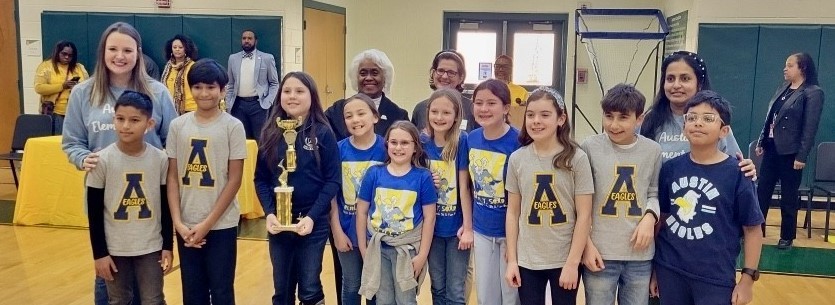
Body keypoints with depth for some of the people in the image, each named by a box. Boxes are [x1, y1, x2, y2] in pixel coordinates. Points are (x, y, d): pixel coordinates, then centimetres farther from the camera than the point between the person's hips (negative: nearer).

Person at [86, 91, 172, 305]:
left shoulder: (160, 159, -7)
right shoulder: (103, 160, -11)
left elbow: (166, 207, 1)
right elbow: (94, 212, -5)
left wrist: (168, 246, 2)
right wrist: (99, 253, -6)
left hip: (151, 247, 1)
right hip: (114, 248, 0)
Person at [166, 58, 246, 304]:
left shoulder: (232, 126, -6)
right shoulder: (178, 125, 2)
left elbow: (235, 179, -7)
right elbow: (173, 177, 4)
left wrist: (208, 223, -10)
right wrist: (177, 222, -5)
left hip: (221, 225, -3)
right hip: (186, 226, 3)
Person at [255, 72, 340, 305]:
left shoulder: (323, 133, -6)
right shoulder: (271, 133, 3)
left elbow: (332, 181, -8)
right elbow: (261, 179, 4)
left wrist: (312, 216, -16)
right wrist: (269, 213, -10)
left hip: (313, 222, -3)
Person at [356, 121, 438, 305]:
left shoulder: (423, 177, -6)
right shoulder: (374, 173, -3)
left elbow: (429, 217, -4)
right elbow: (362, 212, 2)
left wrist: (422, 254, -7)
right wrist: (363, 248, 0)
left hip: (408, 250, -2)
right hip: (378, 249, 2)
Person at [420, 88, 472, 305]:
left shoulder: (462, 141, -12)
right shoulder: (422, 142, -3)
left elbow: (464, 187, -11)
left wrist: (468, 226, -11)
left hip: (456, 226, -3)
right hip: (431, 227, 3)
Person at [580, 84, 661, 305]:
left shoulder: (653, 150, 1)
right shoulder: (590, 147, -7)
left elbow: (654, 193, 12)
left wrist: (650, 217, -9)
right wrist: (587, 244, -6)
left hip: (640, 255, 3)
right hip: (600, 253, -2)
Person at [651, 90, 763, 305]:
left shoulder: (736, 173, -9)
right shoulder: (670, 168, -1)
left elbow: (753, 229, -4)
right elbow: (661, 218, 6)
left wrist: (748, 278, -5)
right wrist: (654, 268, 9)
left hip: (716, 279, -3)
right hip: (670, 273, 3)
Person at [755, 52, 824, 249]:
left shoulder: (813, 93, -10)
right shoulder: (782, 89, 11)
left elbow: (810, 128, -14)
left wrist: (802, 156, -17)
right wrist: (761, 142, 12)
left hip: (790, 152, -6)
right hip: (772, 148, 7)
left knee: (788, 196, 5)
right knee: (762, 191, 9)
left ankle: (787, 237, 19)